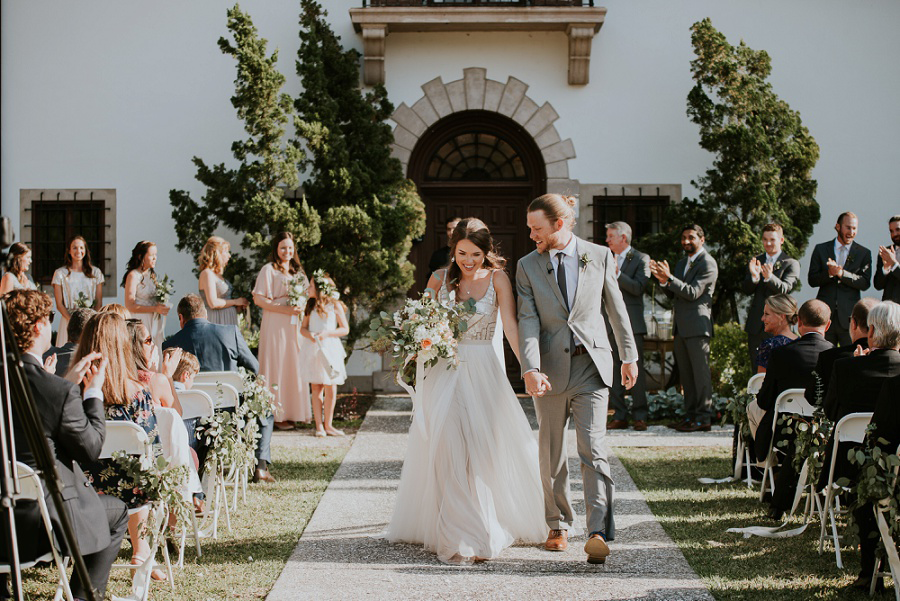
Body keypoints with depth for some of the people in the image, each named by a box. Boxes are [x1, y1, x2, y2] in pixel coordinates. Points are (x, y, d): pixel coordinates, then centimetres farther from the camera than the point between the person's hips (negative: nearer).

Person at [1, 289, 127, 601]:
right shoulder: (59, 391, -24)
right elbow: (91, 448, -11)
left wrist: (71, 382, 13)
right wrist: (94, 391, -2)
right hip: (46, 516, -7)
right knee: (116, 511, 23)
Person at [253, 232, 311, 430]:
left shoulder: (298, 270, 17)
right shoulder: (268, 270, -3)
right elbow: (258, 298, -10)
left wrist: (302, 307, -4)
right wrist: (284, 309, -17)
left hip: (295, 326, 6)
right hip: (275, 326, -6)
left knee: (296, 367, 5)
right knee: (277, 368, -6)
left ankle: (296, 412, 11)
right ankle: (278, 415, -4)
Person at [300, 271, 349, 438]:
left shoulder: (334, 305, -1)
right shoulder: (310, 305, 9)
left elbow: (345, 329, -1)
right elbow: (303, 328, 13)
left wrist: (326, 333, -14)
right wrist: (309, 334, -10)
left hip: (330, 349, -2)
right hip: (313, 350, 2)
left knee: (331, 389, 0)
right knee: (316, 388, 0)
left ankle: (328, 425, 11)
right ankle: (319, 426, 3)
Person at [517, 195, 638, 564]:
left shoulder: (599, 256, 3)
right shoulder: (528, 266, 3)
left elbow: (616, 308, 11)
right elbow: (528, 320, -6)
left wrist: (629, 355, 13)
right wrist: (530, 369, -18)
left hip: (592, 365, -2)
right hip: (550, 369, 2)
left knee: (593, 449, -11)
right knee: (551, 453, 10)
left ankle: (599, 534, -15)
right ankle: (559, 526, 25)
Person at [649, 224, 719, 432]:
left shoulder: (708, 264, -9)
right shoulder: (682, 263, 19)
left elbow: (693, 292, -18)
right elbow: (672, 294, 17)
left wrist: (670, 278, -25)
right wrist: (662, 280, -3)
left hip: (697, 325, -9)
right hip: (681, 327, 9)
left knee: (700, 371, -8)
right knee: (685, 373, 11)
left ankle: (704, 417, -6)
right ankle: (690, 414, 17)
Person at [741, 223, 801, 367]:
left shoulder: (791, 264, 1)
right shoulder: (756, 261, 14)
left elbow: (785, 288, -15)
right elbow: (746, 289, 3)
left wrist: (770, 277, -35)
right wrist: (754, 276, -19)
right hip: (756, 326, 4)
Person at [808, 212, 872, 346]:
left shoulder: (864, 253, 7)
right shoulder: (821, 249, 10)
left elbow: (865, 283, -4)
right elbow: (812, 280, 5)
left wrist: (841, 273, -17)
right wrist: (829, 273, -14)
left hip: (849, 316, -1)